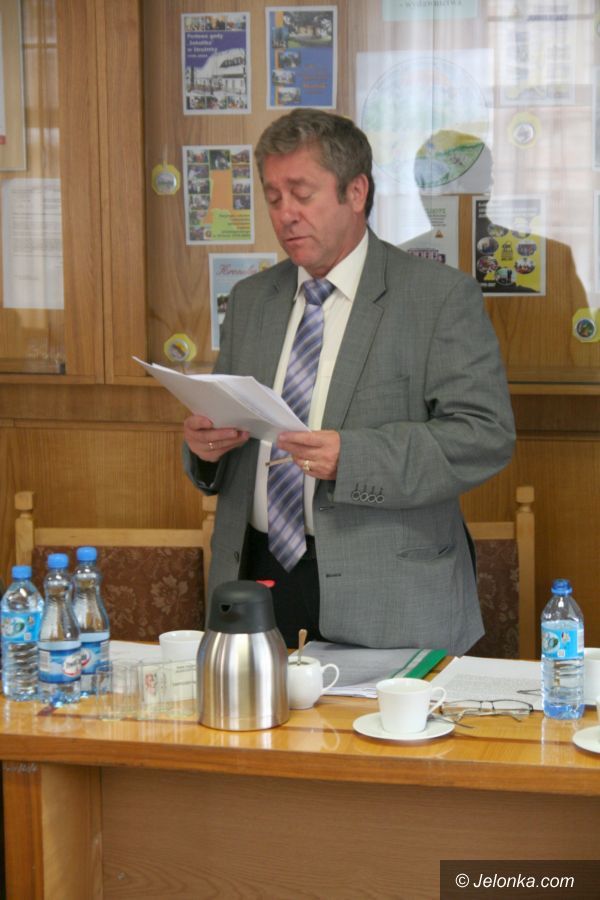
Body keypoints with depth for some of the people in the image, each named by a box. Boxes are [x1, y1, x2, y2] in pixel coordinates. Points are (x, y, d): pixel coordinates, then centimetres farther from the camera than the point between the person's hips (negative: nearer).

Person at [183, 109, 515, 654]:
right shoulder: (249, 300, 15)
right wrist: (204, 445, -4)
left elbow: (486, 434, -12)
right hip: (255, 576, 4)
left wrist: (350, 457, -23)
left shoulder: (442, 297, -4)